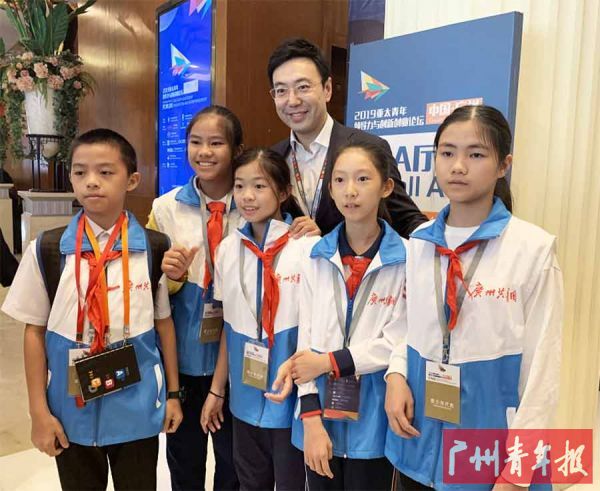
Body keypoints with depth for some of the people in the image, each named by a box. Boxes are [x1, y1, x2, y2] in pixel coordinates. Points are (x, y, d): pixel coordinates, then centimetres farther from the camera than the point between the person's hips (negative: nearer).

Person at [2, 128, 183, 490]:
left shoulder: (156, 248, -6)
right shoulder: (46, 250, -7)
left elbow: (164, 321, 3)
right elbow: (35, 331, 0)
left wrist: (173, 393, 7)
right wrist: (39, 411, 0)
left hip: (139, 406, 0)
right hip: (72, 408, 0)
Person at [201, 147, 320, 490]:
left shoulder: (307, 246, -16)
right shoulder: (229, 249, 1)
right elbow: (229, 325, 8)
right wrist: (217, 388, 11)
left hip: (292, 396, -4)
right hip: (246, 397, 5)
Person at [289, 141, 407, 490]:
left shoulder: (405, 258, -9)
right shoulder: (317, 258, 1)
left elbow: (398, 342, -11)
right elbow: (305, 340, -1)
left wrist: (329, 361, -9)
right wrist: (311, 418, -7)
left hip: (372, 421, -2)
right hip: (321, 414, 3)